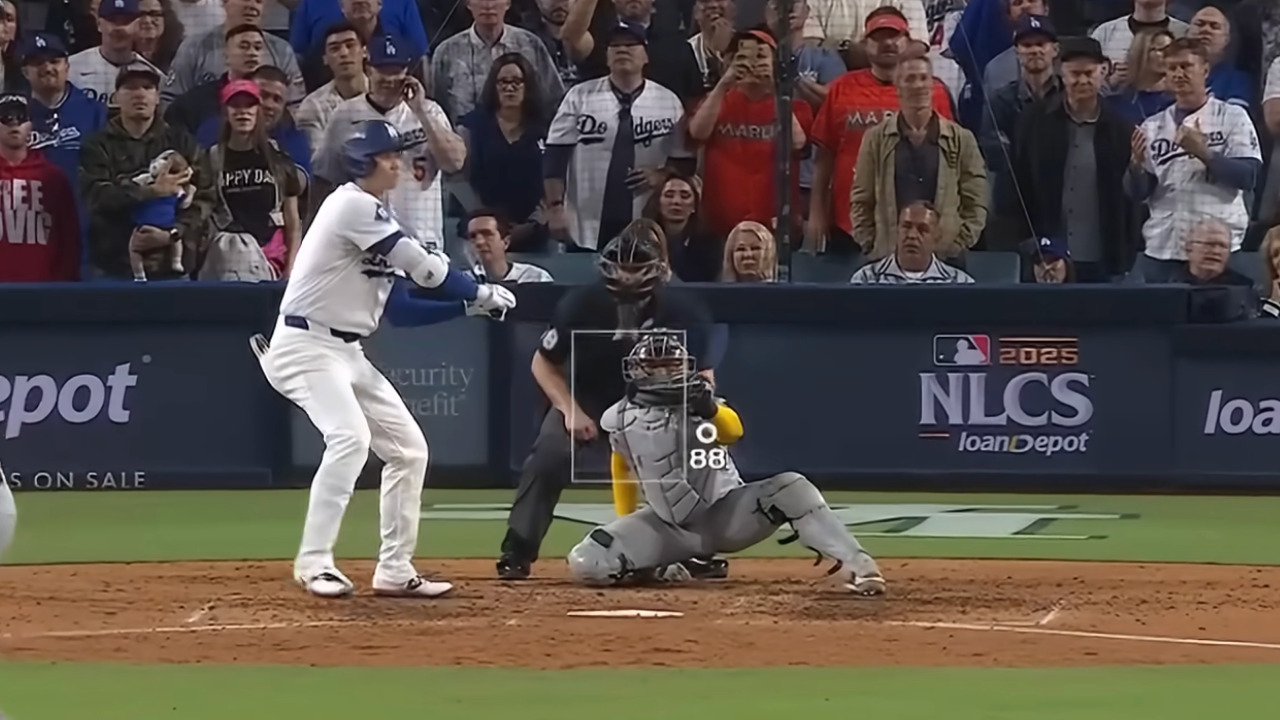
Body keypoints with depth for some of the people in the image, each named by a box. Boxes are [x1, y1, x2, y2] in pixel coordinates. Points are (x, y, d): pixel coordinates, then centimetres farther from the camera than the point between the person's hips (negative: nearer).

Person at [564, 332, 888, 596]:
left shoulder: (700, 402, -8)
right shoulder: (621, 420, -3)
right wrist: (628, 532, 17)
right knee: (586, 564, -20)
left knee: (792, 488, -28)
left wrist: (710, 408, -49)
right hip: (670, 527, 1)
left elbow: (734, 430, -29)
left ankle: (855, 566, -34)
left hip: (727, 514, -1)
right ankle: (658, 570, 7)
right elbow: (622, 474, 14)